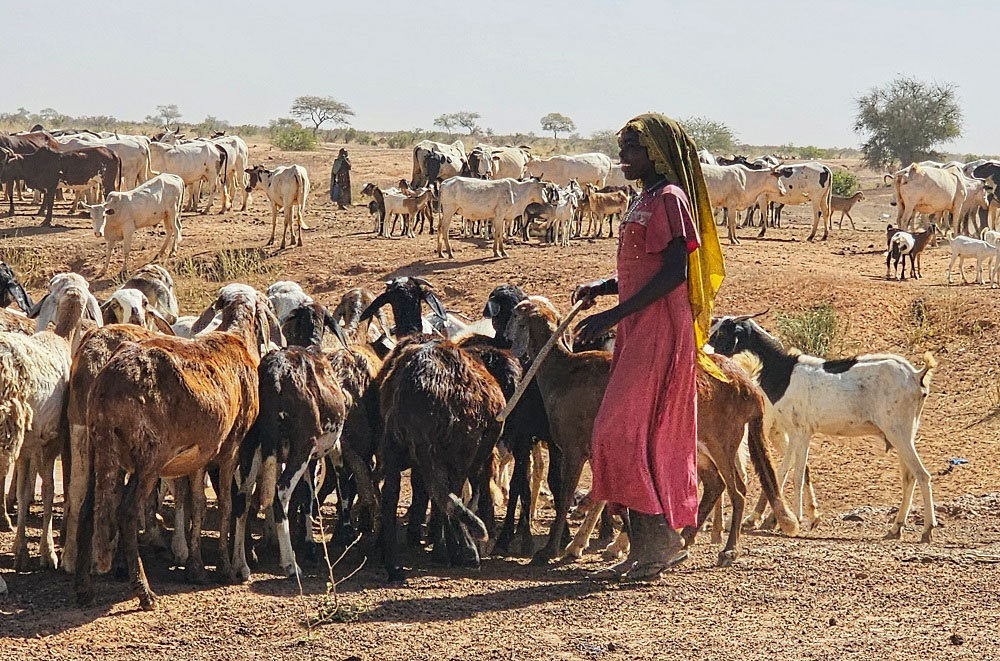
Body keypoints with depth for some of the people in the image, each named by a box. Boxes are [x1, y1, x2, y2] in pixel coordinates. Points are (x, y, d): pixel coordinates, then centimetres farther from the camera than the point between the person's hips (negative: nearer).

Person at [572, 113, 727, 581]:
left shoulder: (668, 199, -12)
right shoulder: (646, 200, 18)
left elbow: (675, 271, -20)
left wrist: (613, 315, -21)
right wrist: (600, 288, 7)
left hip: (660, 332, -10)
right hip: (638, 333, 10)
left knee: (623, 433, -12)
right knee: (642, 437, 9)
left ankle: (664, 539, -8)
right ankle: (643, 548, 13)